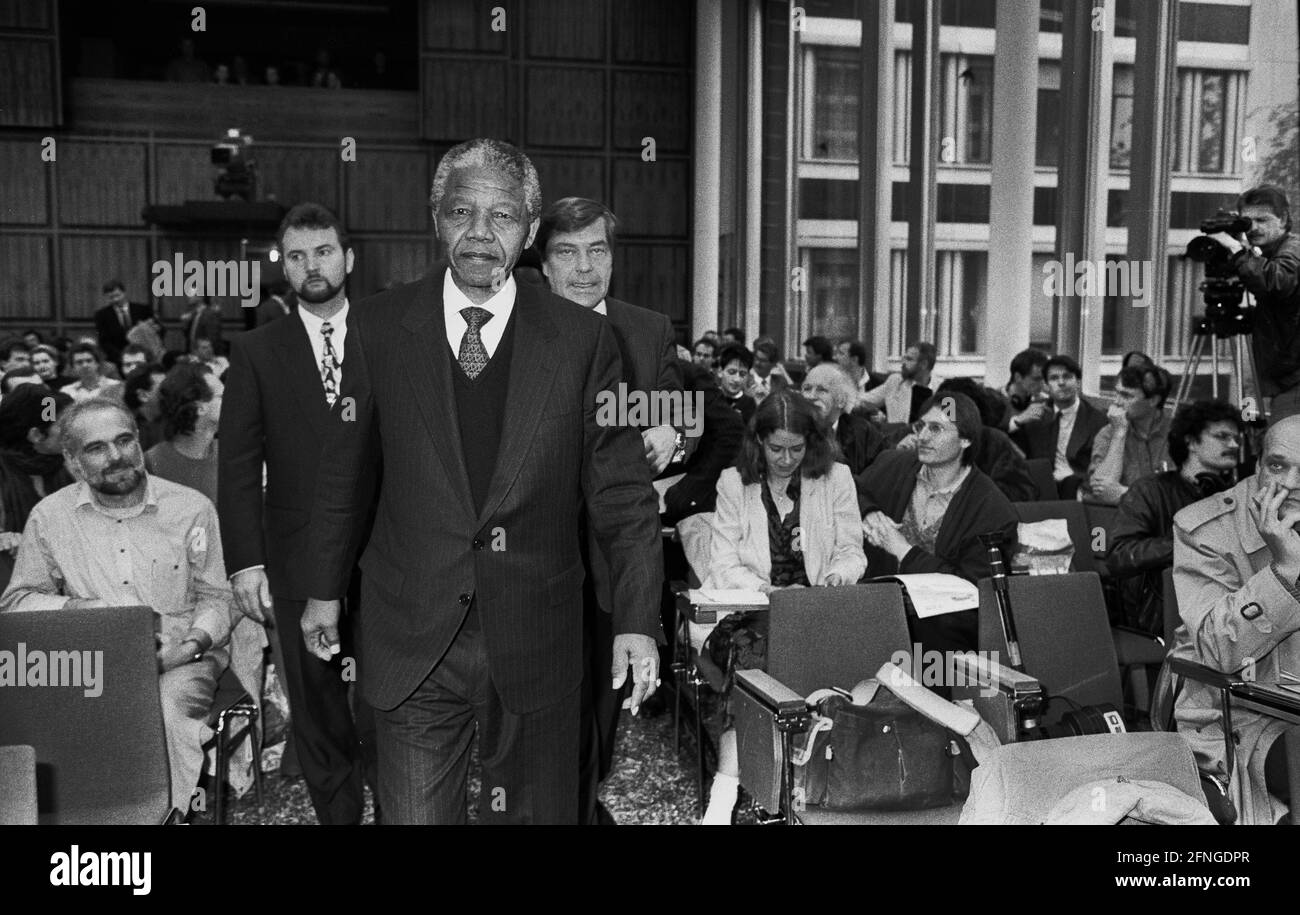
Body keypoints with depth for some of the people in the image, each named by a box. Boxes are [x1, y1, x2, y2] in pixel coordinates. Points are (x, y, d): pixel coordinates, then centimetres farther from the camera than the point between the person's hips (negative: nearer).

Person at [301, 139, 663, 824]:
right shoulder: (381, 326, 1)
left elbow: (622, 494, -2)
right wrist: (325, 589, 14)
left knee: (535, 811, 13)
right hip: (411, 640, 1)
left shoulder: (583, 339, -3)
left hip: (535, 643, 0)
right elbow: (343, 467, 10)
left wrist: (637, 621, -8)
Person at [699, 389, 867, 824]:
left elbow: (851, 552, 11)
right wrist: (767, 590, -16)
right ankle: (725, 790, -32)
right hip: (753, 609, -1)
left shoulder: (835, 477, 9)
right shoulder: (733, 482, 7)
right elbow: (724, 563, 2)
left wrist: (840, 573, -13)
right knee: (754, 650, -34)